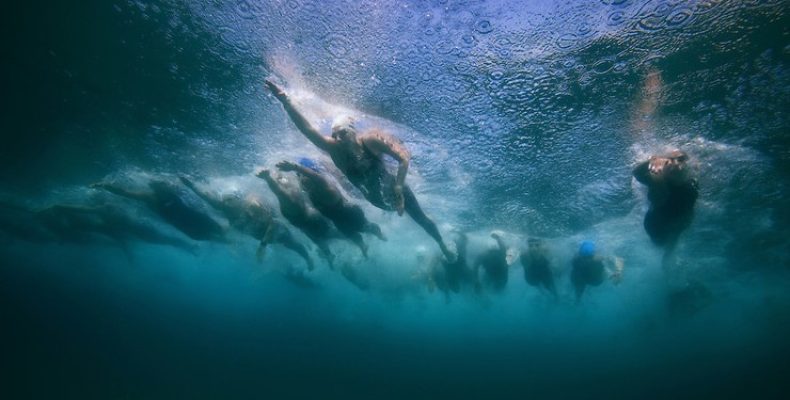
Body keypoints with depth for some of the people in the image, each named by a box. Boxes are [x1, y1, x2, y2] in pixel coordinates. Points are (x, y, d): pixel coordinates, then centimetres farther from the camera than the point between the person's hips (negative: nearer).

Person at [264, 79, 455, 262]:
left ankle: (442, 245, 41)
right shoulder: (334, 148, -20)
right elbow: (307, 129, -33)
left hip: (395, 190, -2)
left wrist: (398, 188, -33)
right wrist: (285, 101, -44)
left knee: (422, 220, 15)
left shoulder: (370, 139, -28)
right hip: (377, 200, 2)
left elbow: (405, 157, -28)